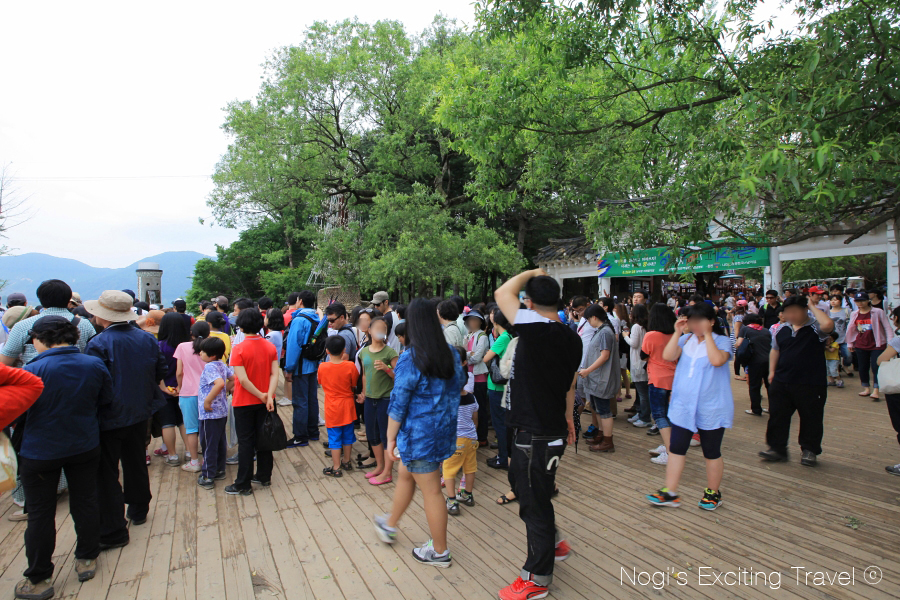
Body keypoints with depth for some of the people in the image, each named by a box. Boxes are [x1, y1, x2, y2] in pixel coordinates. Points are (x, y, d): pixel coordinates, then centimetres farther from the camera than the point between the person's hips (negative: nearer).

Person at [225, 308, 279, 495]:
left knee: (245, 442, 5)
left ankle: (243, 485, 14)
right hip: (264, 402, 4)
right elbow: (275, 374, -9)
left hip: (244, 402, -4)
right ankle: (264, 476, 26)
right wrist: (269, 396, -14)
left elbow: (243, 379, -21)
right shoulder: (270, 347, -1)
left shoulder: (239, 349, -16)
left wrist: (261, 395, -13)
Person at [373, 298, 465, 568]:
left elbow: (398, 405, -17)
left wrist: (391, 437, -6)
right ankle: (389, 525, 47)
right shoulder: (451, 354, 0)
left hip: (419, 434, -8)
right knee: (405, 475, 26)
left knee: (431, 491, 7)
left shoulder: (410, 360, -22)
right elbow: (460, 384, 14)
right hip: (443, 429, 8)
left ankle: (440, 552, 25)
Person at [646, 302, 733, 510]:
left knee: (711, 452, 11)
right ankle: (670, 493, 14)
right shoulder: (686, 339, 4)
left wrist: (707, 334, -20)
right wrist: (677, 332, -11)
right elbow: (668, 356, -10)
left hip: (711, 409, -4)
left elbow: (717, 360, -27)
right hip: (683, 406, 4)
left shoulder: (722, 341, -6)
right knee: (676, 448, 5)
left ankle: (713, 493, 31)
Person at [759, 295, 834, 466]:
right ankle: (777, 448, 19)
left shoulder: (815, 327, -8)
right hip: (781, 382, 5)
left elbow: (828, 325, -32)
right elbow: (775, 351, 18)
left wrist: (812, 306, -18)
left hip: (810, 383, -5)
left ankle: (809, 450, 26)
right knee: (777, 416, 8)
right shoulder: (782, 330, 9)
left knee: (811, 419, 9)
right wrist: (772, 371, 10)